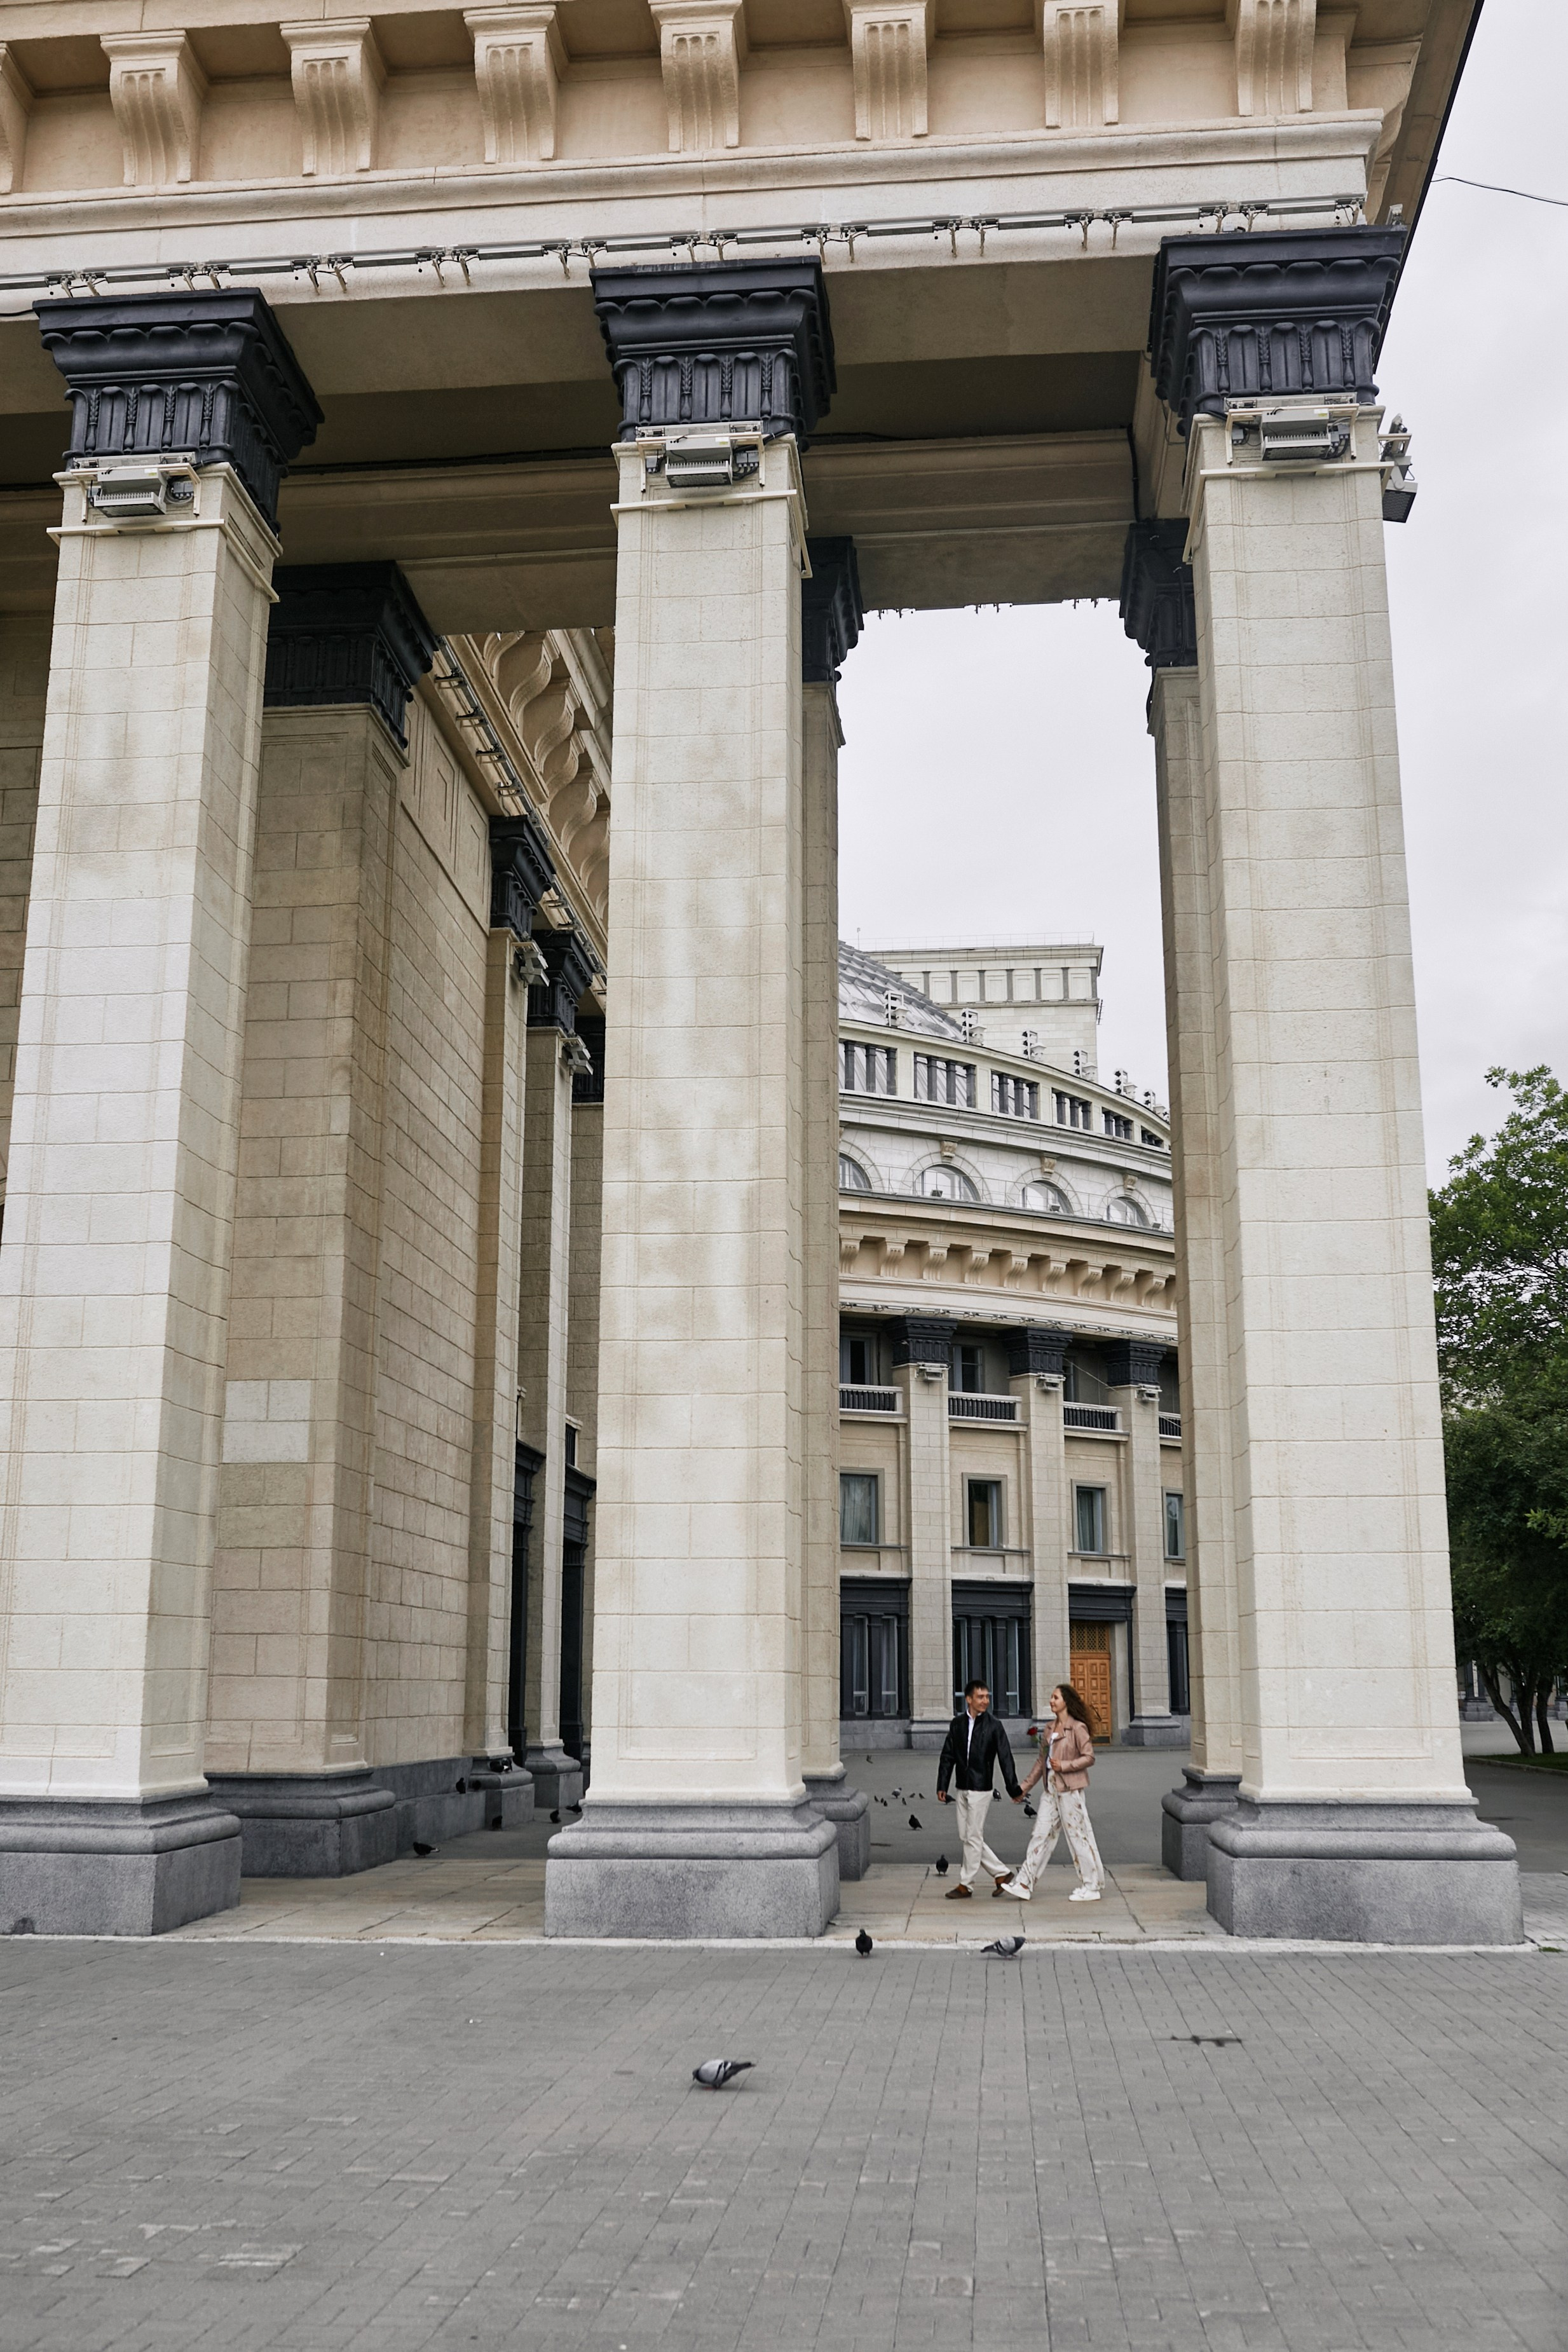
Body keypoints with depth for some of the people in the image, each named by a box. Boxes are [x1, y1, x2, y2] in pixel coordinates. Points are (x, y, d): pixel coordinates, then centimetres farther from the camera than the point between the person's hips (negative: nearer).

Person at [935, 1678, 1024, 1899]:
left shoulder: (993, 1726, -5)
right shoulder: (957, 1724, 6)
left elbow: (1006, 1759, -4)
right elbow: (948, 1757, 9)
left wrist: (1014, 1790, -5)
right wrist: (942, 1786, 5)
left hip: (981, 1789, -5)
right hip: (962, 1789, 5)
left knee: (973, 1838, -1)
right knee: (967, 1837, 9)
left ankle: (966, 1885, 9)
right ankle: (1001, 1872, 21)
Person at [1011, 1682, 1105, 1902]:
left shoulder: (1077, 1728, -9)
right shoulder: (1052, 1729, 14)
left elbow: (1089, 1757, -14)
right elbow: (1041, 1760, 19)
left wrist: (1064, 1766, -21)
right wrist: (1026, 1786, 19)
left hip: (1070, 1789, -8)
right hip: (1052, 1788, 8)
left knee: (1078, 1836, -1)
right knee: (1041, 1834, 6)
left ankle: (1092, 1887, 10)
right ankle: (1024, 1885, 6)